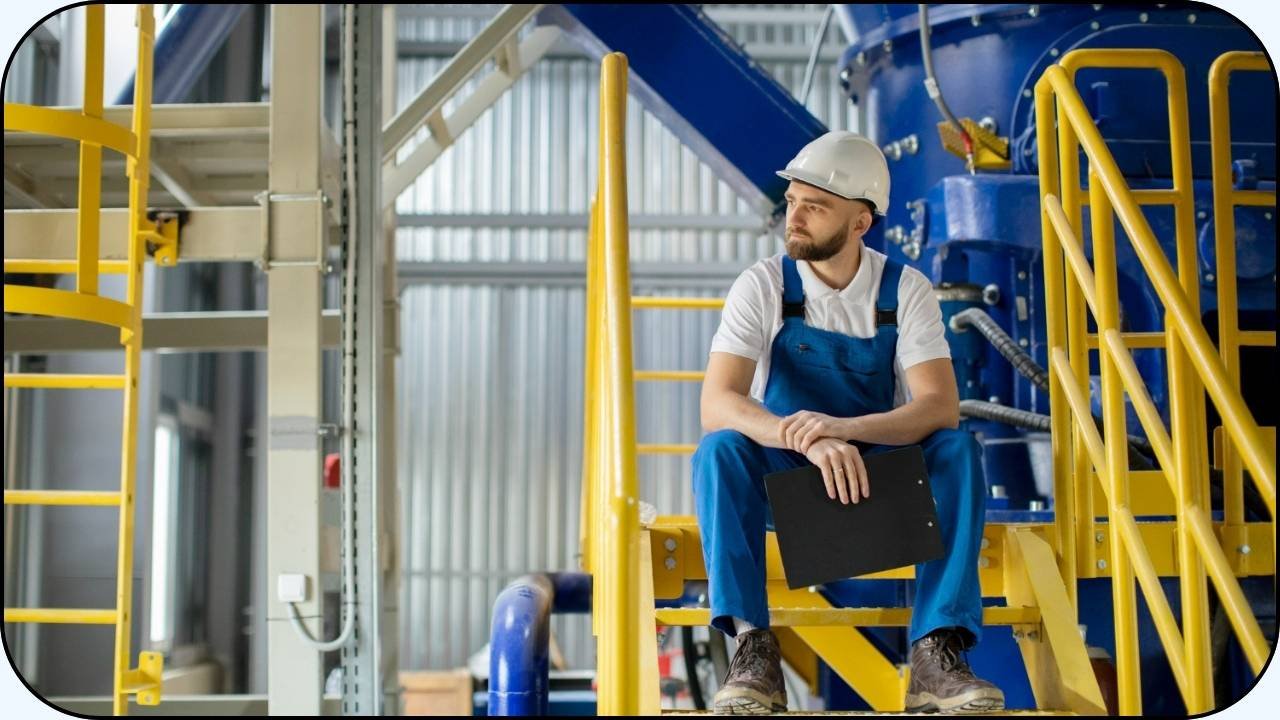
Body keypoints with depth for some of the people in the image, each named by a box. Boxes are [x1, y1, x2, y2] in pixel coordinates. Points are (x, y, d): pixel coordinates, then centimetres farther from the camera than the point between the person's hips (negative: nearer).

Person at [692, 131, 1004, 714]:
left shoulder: (906, 291, -7)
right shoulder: (763, 287, -10)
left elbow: (940, 407, -20)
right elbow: (716, 405, -23)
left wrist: (843, 427, -38)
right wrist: (810, 442, -41)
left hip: (880, 479, 1)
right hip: (782, 477, -1)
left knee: (957, 449, -28)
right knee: (720, 451, -31)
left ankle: (936, 652, -32)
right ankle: (753, 648, -33)